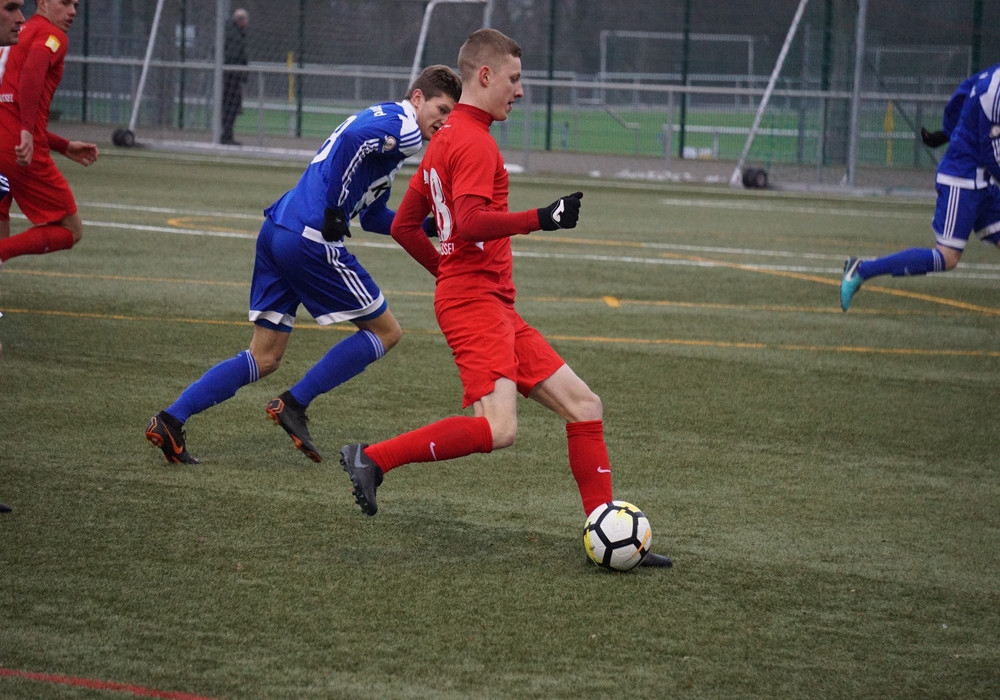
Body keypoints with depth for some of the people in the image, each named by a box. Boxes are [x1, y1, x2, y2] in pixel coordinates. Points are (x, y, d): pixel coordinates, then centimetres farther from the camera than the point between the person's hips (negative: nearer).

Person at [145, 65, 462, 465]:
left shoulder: (385, 120, 27)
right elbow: (352, 139, -24)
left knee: (264, 360, 11)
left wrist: (428, 227, 24)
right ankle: (294, 405, 2)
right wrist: (333, 211, -19)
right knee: (385, 331, 5)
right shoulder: (404, 127, -4)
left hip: (276, 229, 10)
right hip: (311, 238, -10)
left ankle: (170, 420, 1)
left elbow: (373, 218, 30)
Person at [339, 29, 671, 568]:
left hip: (497, 308, 11)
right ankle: (372, 459, -15)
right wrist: (542, 218, -19)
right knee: (497, 429, -25)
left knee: (584, 406, 6)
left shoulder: (446, 140, 22)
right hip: (476, 303, -11)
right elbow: (471, 222, -24)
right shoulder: (474, 141, -10)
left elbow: (403, 226, 25)